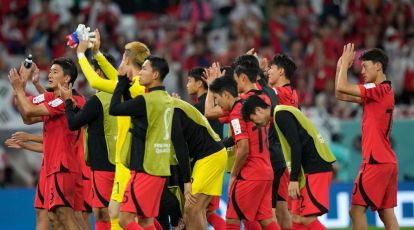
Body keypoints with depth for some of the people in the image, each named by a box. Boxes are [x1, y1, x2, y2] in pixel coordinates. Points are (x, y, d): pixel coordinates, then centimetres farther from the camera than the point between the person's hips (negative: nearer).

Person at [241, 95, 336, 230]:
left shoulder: (281, 115, -10)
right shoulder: (282, 113, 20)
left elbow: (296, 147, -18)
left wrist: (294, 179, -17)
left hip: (315, 168, -10)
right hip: (315, 167, 10)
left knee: (306, 219, -14)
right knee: (298, 218, 9)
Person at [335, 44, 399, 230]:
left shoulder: (380, 89, -12)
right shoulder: (383, 91, 16)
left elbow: (341, 88, -17)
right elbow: (340, 95, 20)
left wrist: (346, 62, -3)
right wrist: (341, 67, 16)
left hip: (375, 161, -9)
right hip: (388, 162, 9)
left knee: (357, 210, -7)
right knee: (386, 213, 6)